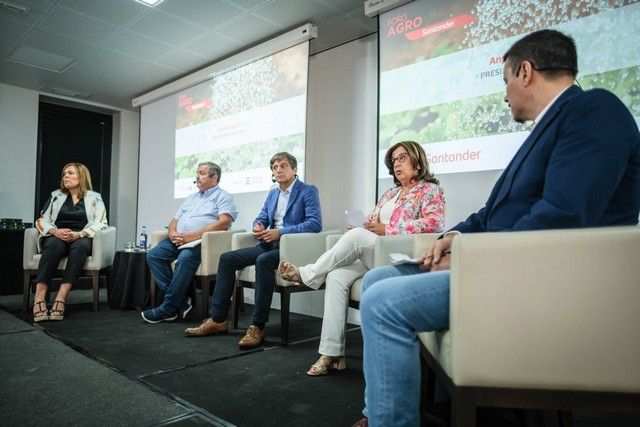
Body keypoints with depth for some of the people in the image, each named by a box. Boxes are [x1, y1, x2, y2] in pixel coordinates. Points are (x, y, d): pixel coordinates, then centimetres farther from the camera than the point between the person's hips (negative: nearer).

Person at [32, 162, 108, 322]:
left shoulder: (94, 198, 14)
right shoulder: (56, 195, 23)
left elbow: (100, 223, 0)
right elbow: (43, 220, 12)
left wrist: (79, 234, -18)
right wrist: (55, 231, -11)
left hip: (82, 238, -1)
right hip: (56, 237, 2)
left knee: (79, 247, -37)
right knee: (54, 245, -35)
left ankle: (60, 298, -47)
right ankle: (39, 299, -43)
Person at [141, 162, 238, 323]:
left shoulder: (223, 197, 6)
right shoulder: (191, 198, 29)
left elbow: (224, 222, -11)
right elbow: (174, 220, 27)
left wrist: (192, 236, -17)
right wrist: (173, 233, 0)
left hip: (200, 241, -7)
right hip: (178, 240, 7)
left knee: (185, 258, -35)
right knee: (153, 255, -16)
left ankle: (168, 308, -22)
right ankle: (180, 301, -16)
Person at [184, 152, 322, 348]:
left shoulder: (308, 191, -3)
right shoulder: (273, 193, 19)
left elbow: (315, 223, -16)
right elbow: (261, 218, 23)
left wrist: (280, 232, -21)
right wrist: (258, 226, -4)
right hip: (269, 244, 8)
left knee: (263, 260, -36)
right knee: (227, 258, -6)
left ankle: (258, 326, -27)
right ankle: (217, 320, -1)